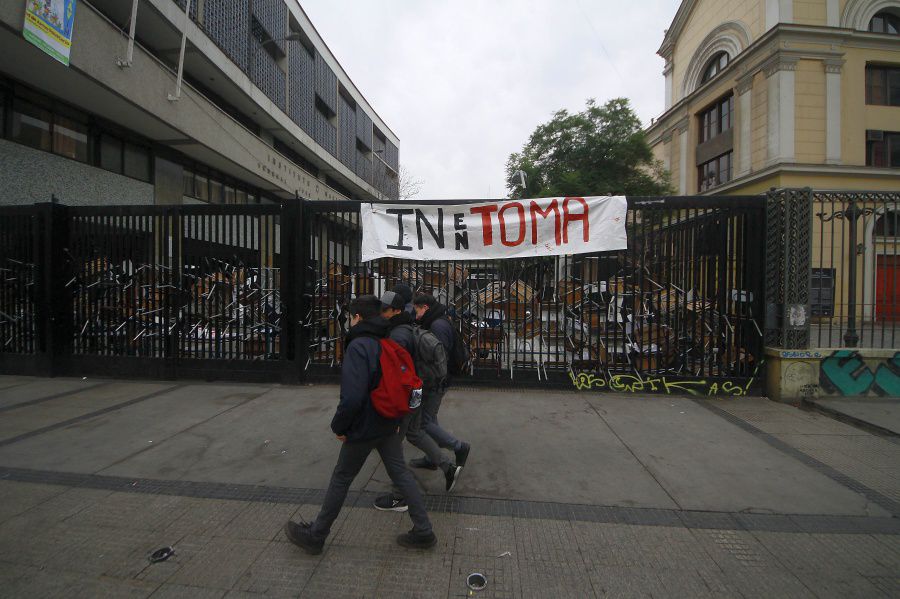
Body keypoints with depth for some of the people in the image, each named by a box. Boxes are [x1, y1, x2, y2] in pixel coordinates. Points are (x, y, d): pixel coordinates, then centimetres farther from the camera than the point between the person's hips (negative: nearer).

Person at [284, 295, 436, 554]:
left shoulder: (358, 346, -22)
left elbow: (352, 397, -30)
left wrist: (339, 426, -14)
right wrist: (398, 417, 15)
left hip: (363, 428, -6)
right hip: (389, 426, 7)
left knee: (340, 479, 11)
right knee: (400, 473, 15)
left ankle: (315, 535, 32)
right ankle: (423, 531, 22)